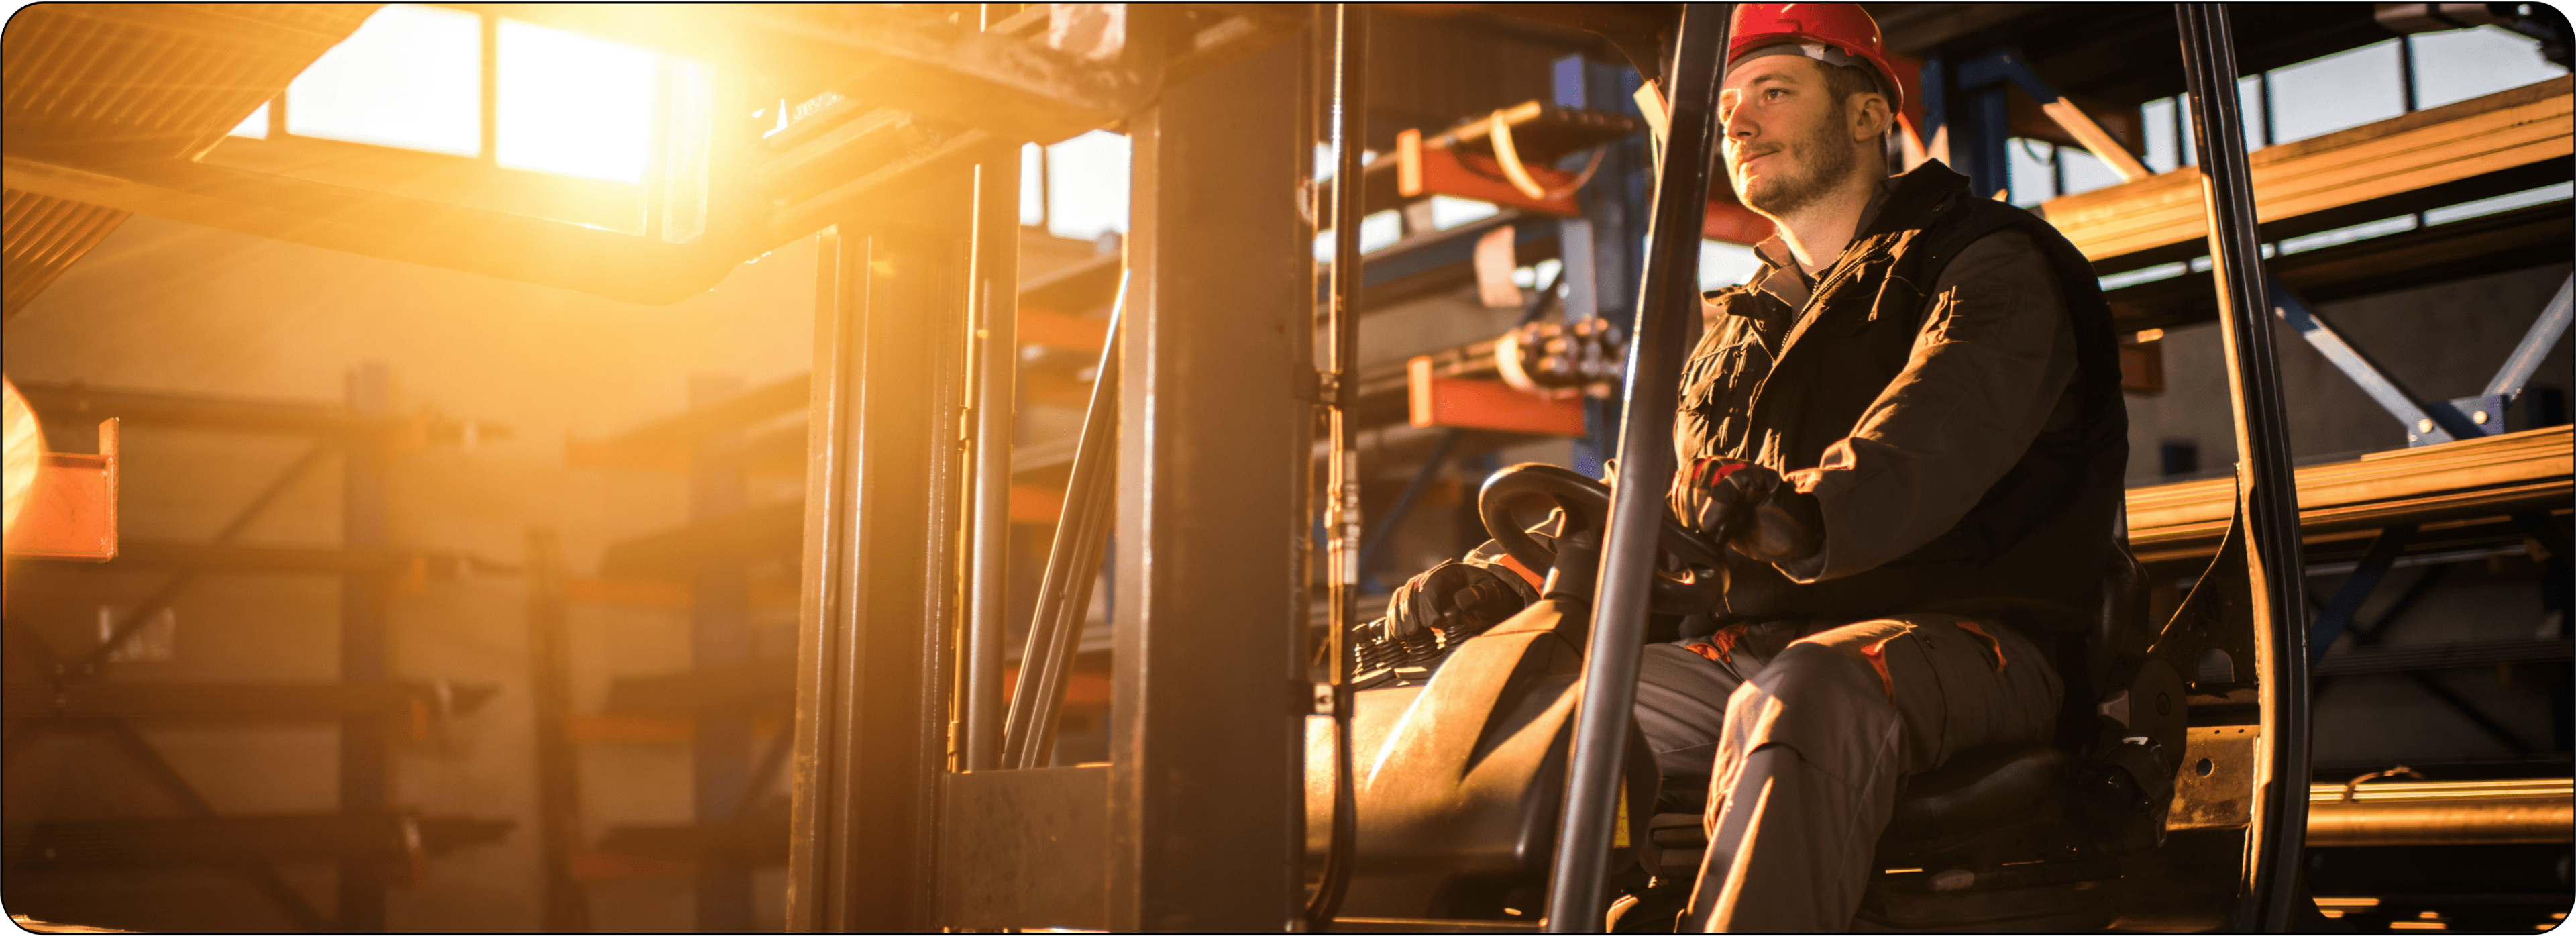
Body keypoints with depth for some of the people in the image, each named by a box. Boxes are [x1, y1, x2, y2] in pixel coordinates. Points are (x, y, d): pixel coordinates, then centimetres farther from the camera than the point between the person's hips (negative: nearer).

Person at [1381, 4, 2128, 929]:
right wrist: (1503, 577, 2)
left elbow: (1937, 437, -17)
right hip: (1750, 650, 6)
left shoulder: (1988, 267, 5)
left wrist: (1809, 510, -39)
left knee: (1801, 703, -40)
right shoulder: (1735, 330, 27)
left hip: (1952, 645, -6)